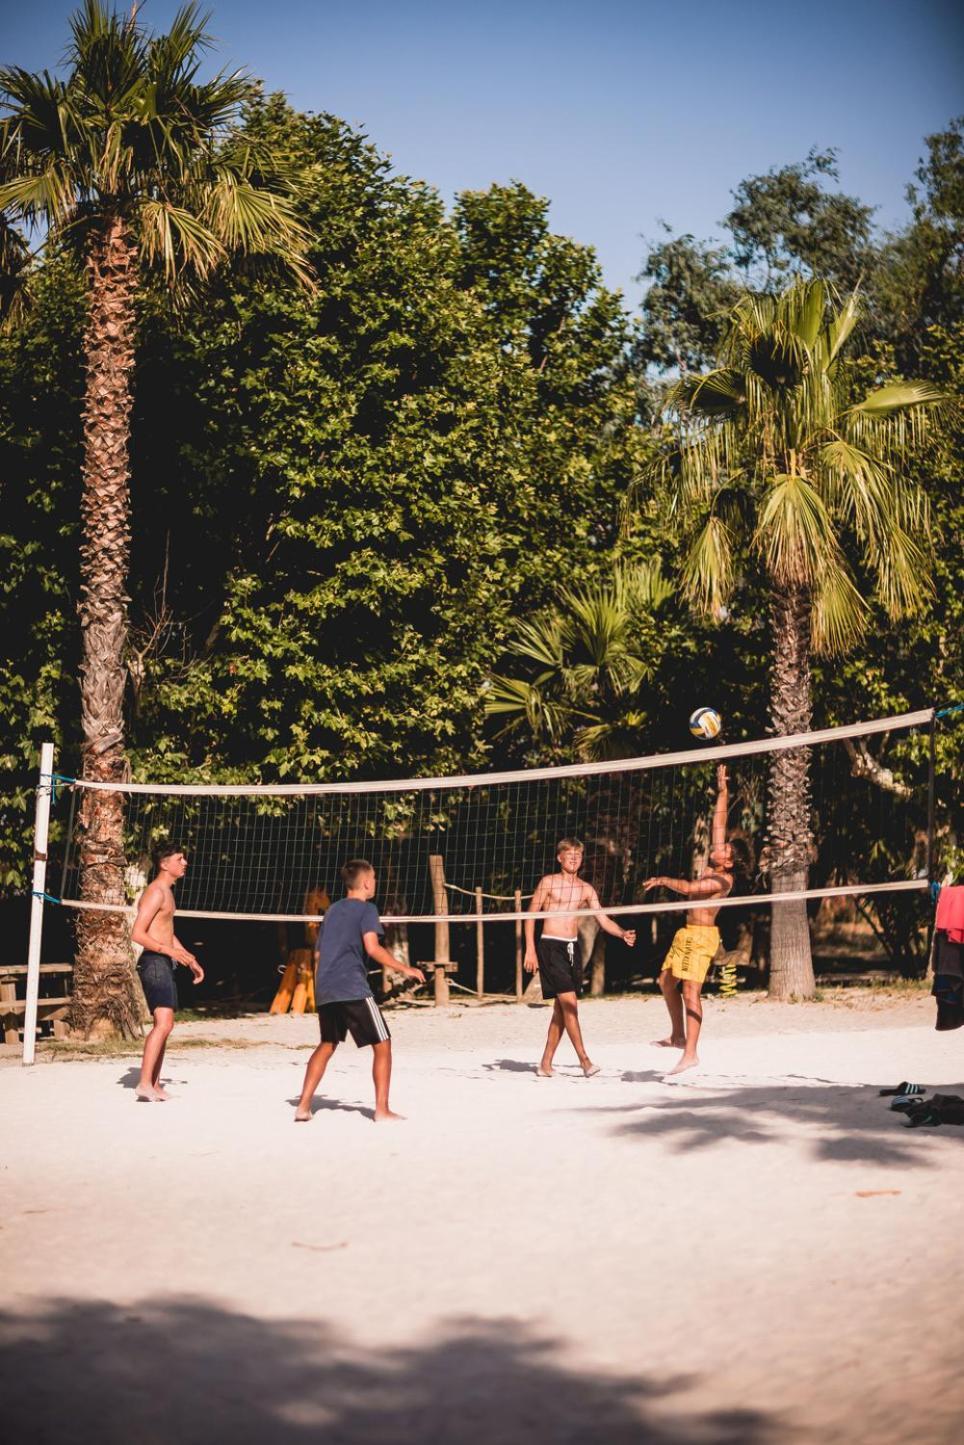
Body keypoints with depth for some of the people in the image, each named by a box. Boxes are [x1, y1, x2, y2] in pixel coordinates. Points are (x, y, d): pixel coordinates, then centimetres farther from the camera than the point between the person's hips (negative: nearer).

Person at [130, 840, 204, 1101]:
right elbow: (137, 933, -20)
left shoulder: (166, 892, 19)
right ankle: (145, 1084, -21)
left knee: (163, 1026, 10)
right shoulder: (156, 892, -13)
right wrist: (170, 951, -27)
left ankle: (155, 1086, 14)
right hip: (154, 963, -10)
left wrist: (190, 960, 26)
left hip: (165, 964, 10)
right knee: (164, 1023, -19)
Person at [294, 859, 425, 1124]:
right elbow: (372, 947, -16)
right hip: (353, 989, -7)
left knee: (327, 1045, 20)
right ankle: (382, 1110, -2)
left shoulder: (332, 910, 20)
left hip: (325, 990, 7)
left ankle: (303, 1107, 12)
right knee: (382, 1045, 2)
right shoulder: (366, 909, -2)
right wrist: (404, 968, -10)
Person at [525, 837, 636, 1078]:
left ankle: (545, 1064, 14)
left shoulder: (586, 889, 10)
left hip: (572, 948, 5)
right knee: (569, 1002, -14)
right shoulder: (548, 882, -2)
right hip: (550, 947, -5)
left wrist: (623, 934, -13)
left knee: (561, 1009, 7)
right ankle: (584, 1060, -14)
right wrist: (530, 950, -7)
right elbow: (531, 915, 0)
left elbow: (603, 919, 6)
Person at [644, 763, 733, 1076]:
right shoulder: (711, 866, 9)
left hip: (701, 934, -10)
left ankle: (690, 1053, -20)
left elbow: (688, 888, -25)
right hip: (687, 932, 10)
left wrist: (662, 880, -11)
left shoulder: (723, 879, -14)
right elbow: (719, 822, 14)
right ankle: (678, 1036, 28)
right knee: (666, 981, 17)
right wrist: (722, 790, 13)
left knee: (690, 991, -16)